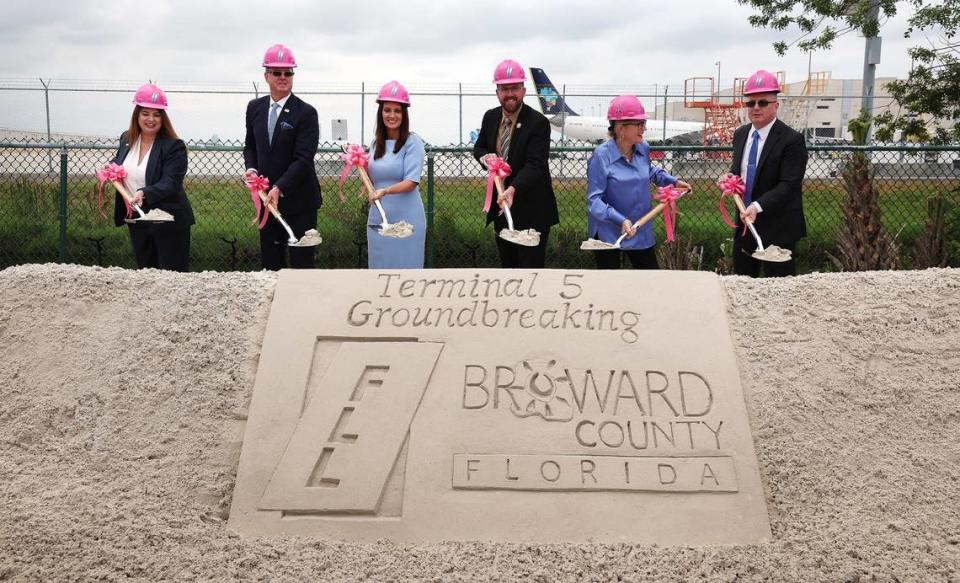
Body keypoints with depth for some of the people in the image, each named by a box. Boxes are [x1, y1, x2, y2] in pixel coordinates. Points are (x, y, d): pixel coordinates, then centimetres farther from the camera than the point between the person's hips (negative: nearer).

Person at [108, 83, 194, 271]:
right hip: (136, 221, 6)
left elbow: (170, 183, -24)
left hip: (168, 222, -6)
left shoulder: (174, 146, -14)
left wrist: (145, 193, -40)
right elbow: (118, 163, 25)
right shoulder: (126, 139, 6)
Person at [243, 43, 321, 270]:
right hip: (267, 196, 5)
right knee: (270, 262, 10)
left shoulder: (306, 113, -10)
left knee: (302, 262, 0)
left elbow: (303, 158, -16)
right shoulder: (255, 108, 7)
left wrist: (279, 188, -25)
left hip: (298, 200, -5)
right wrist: (251, 168, -2)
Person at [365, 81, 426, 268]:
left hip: (405, 220, -6)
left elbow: (411, 182, -14)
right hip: (377, 219, 6)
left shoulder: (412, 142, -7)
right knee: (380, 267, 9)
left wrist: (384, 191, -28)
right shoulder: (377, 142, 11)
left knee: (405, 266, -1)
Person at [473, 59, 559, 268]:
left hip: (531, 210, -6)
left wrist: (513, 189, -40)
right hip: (501, 206, 7)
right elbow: (479, 147, 19)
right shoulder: (490, 117, 4)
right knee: (508, 264, 17)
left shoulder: (538, 123, -16)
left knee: (531, 265, -6)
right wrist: (485, 156, -6)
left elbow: (535, 164, -24)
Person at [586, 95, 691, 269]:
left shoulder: (643, 148, -1)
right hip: (608, 233, -6)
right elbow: (594, 200, -23)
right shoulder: (601, 156, -20)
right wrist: (620, 220, -35)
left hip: (641, 231, 6)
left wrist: (673, 181, 13)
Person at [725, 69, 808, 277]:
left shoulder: (792, 140, -14)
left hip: (777, 229, -7)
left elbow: (789, 185, -20)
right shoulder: (740, 134, 9)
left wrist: (758, 206, -32)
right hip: (744, 223, 7)